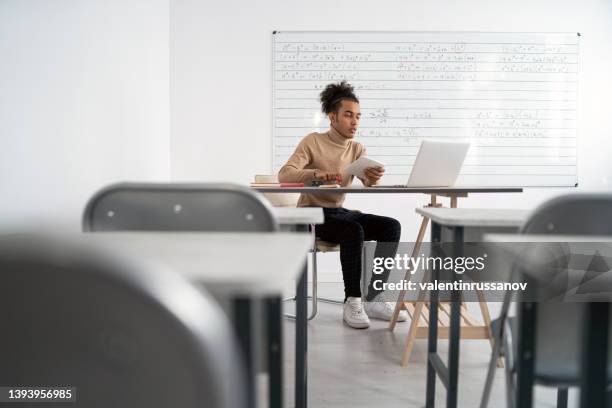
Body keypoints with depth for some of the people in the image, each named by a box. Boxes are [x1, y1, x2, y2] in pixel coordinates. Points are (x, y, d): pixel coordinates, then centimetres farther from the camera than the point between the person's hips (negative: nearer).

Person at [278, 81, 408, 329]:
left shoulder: (357, 149, 6)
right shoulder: (313, 142, -9)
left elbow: (368, 184, -9)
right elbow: (284, 174, -21)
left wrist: (374, 178, -34)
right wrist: (316, 173, -39)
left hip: (339, 213, 6)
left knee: (391, 226, -15)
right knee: (354, 230, -34)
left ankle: (374, 299, -12)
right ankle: (352, 302, -23)